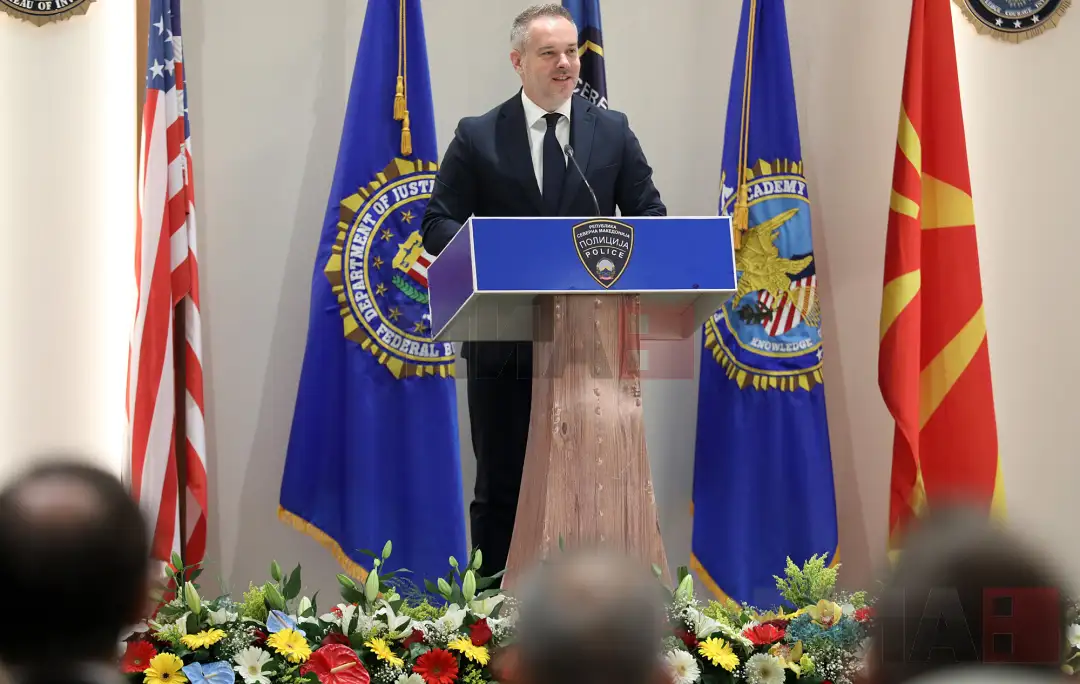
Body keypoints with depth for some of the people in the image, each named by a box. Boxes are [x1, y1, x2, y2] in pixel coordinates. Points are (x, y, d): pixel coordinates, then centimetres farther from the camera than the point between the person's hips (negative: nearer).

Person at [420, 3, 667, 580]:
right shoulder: (477, 137, 2)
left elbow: (649, 217, 8)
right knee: (500, 489, 6)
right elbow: (437, 224, -1)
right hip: (504, 343, -1)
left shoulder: (612, 133, 7)